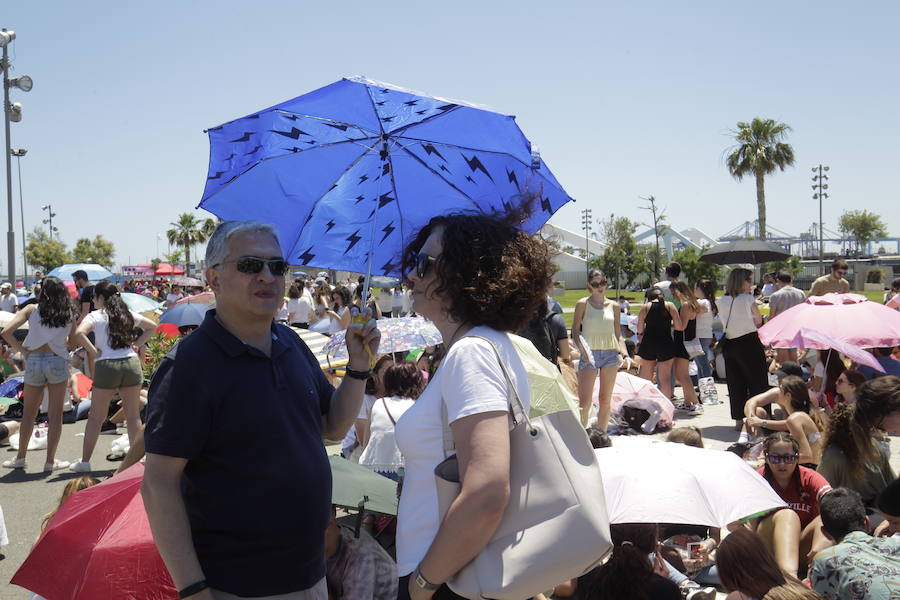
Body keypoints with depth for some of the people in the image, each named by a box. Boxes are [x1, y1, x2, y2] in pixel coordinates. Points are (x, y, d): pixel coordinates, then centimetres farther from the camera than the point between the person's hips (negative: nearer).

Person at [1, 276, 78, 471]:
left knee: (29, 412, 15)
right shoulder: (69, 314, 4)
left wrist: (21, 348, 1)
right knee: (55, 413, 6)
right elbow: (72, 343, 7)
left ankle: (20, 457, 24)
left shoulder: (32, 309, 1)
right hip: (58, 361, 0)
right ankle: (50, 460, 8)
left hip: (34, 361, 1)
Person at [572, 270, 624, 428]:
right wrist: (582, 349, -16)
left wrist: (622, 352, -1)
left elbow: (617, 333, 14)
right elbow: (575, 330, 0)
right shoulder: (583, 304, 1)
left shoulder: (614, 306, 10)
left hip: (610, 353, 3)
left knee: (605, 400, 8)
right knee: (584, 402, -8)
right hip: (589, 354, -3)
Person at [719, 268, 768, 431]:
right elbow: (759, 321, -1)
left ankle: (738, 420, 17)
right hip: (750, 343, -5)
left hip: (730, 343, 5)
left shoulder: (721, 301, 2)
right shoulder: (748, 299, -12)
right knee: (757, 382, 6)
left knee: (735, 384, 12)